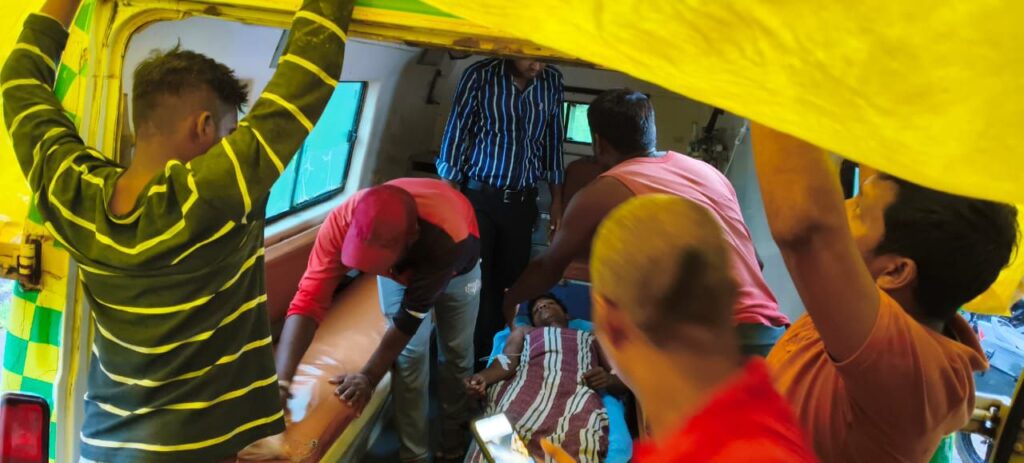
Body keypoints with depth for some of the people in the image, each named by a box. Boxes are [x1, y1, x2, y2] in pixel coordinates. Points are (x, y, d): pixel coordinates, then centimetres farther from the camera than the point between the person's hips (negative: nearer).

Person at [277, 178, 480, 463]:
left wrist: (369, 377, -34)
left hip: (456, 268, -1)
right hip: (401, 270, 2)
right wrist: (280, 378, -53)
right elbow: (310, 299, -43)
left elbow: (411, 315, -37)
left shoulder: (448, 237, -48)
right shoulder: (343, 222, -41)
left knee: (457, 352, 7)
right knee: (409, 357, -4)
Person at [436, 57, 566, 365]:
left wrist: (557, 200, 9)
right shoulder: (480, 76, -10)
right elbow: (456, 134, -7)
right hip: (478, 196, -3)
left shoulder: (552, 82, 1)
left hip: (522, 201, 3)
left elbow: (552, 141, 9)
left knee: (509, 281, 7)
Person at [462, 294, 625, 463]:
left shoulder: (593, 338, 40)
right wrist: (483, 378, -7)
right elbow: (507, 361, 18)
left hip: (577, 395, -1)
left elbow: (622, 380, 27)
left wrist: (608, 379, 1)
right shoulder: (524, 332, 40)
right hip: (526, 390, 1)